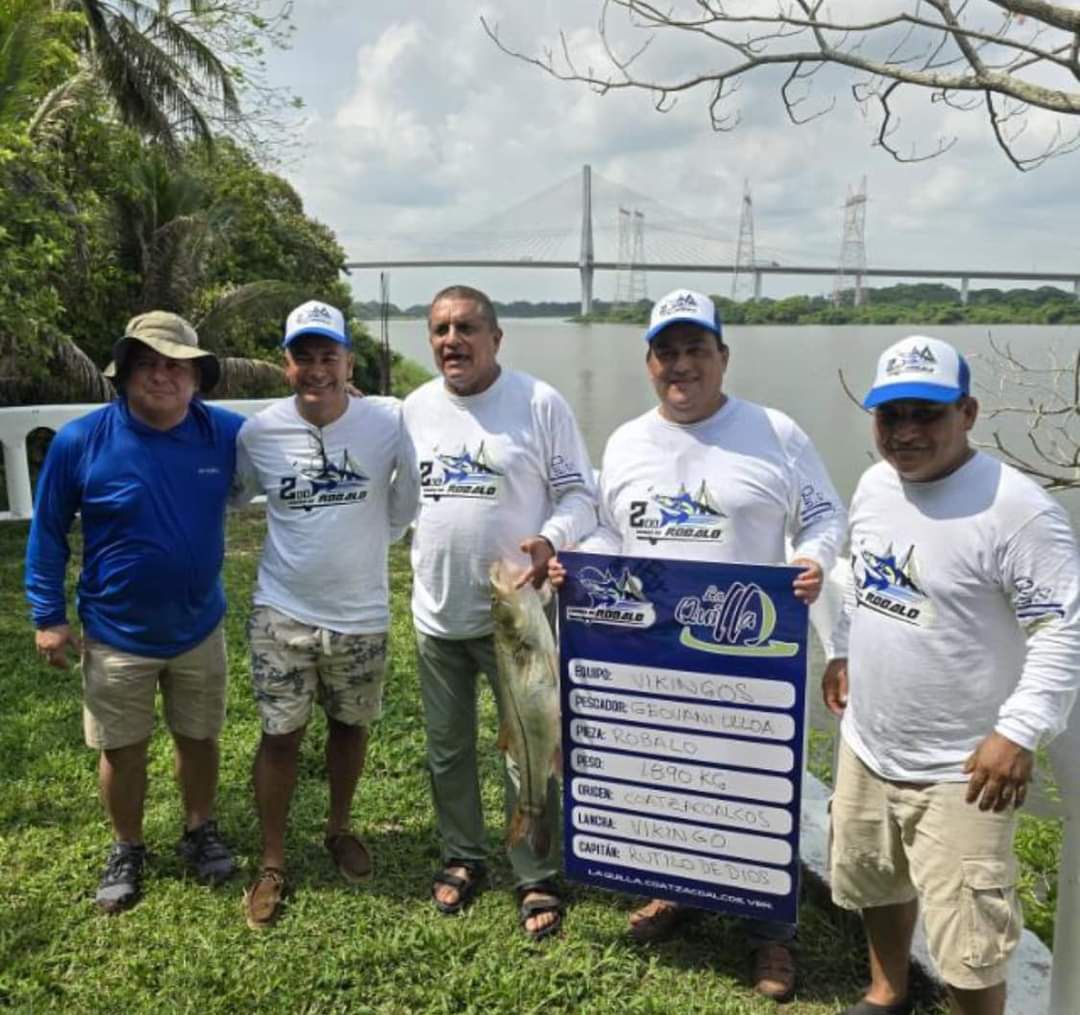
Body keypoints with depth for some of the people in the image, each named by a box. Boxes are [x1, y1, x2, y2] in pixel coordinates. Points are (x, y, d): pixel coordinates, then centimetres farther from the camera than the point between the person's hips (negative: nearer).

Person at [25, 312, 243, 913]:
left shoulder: (227, 433, -11)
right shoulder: (80, 441, -16)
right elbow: (48, 531, -5)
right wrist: (48, 616, -5)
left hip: (200, 629, 1)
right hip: (117, 636, -1)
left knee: (200, 738, 17)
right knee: (121, 749, 14)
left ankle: (201, 832, 41)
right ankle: (127, 851, 38)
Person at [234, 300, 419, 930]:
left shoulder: (386, 421, -12)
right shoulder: (259, 433, -9)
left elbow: (408, 497, 4)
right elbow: (233, 496, 11)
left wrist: (375, 539, 6)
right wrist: (305, 540, 9)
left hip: (361, 614, 1)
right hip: (283, 613, 0)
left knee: (351, 726, 17)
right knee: (281, 734, 6)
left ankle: (340, 829, 41)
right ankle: (273, 863, 24)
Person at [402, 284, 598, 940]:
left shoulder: (541, 403, -9)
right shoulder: (416, 408, 5)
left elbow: (580, 494, -7)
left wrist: (550, 539, -24)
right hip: (437, 615, 5)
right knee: (448, 751, 17)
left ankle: (539, 881, 22)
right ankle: (462, 858, 37)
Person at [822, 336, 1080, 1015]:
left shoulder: (1016, 508, -22)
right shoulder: (874, 484, 2)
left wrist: (1019, 732, -24)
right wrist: (843, 653, 18)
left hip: (959, 769, -7)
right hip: (867, 746, 8)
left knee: (968, 944, 2)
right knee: (875, 882, 26)